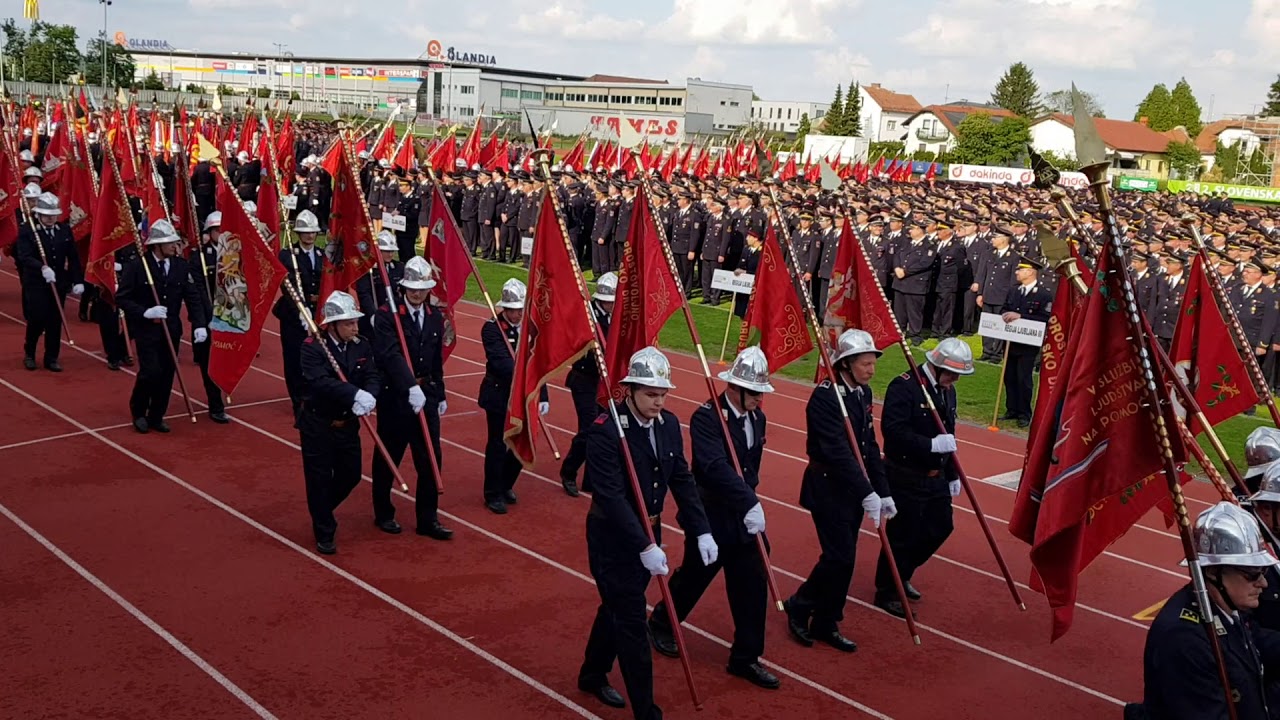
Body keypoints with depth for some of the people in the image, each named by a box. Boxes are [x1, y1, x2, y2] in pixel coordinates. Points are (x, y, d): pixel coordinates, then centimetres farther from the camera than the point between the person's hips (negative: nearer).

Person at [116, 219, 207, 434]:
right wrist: (145, 312, -22)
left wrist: (199, 324, -14)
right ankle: (138, 411, 16)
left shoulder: (181, 265, -1)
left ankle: (157, 417, 24)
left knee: (167, 374, 7)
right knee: (151, 372, -10)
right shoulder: (137, 265, -11)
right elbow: (121, 297, -8)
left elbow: (193, 297, -2)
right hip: (146, 330, -4)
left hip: (171, 329, 4)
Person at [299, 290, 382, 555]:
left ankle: (322, 510, 42)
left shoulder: (362, 347, 0)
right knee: (319, 479, 3)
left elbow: (373, 377, -11)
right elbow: (320, 381, -31)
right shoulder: (312, 347, -17)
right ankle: (324, 533, 19)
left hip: (348, 424, 5)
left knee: (351, 475, 13)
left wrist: (370, 397, -34)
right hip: (317, 425, -5)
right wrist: (355, 394, -42)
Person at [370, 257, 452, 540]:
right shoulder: (387, 315, -12)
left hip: (427, 396, 5)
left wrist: (440, 395, 17)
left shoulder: (436, 318, 7)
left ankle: (428, 519, 15)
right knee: (388, 459, 10)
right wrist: (411, 387, -38)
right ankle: (384, 514, 27)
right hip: (395, 397, -5)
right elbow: (390, 356, -26)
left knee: (431, 459, 5)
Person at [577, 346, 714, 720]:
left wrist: (702, 531, -5)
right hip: (613, 538, -7)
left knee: (617, 607, 23)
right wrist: (645, 547, -32)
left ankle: (593, 675, 45)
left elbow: (682, 480, 3)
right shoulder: (605, 431, -24)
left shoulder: (669, 424, -2)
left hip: (648, 532, 7)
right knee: (632, 622, -2)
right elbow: (611, 496, -28)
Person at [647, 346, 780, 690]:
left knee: (753, 584, 6)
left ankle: (745, 657, 20)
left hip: (744, 515, 6)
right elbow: (716, 468, -34)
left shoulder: (757, 417, 3)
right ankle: (660, 624, 39)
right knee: (695, 576, 12)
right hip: (711, 516, -6)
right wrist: (750, 503, -41)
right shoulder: (706, 417, -21)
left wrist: (750, 499, 9)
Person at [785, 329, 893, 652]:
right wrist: (866, 493, -28)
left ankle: (825, 625, 22)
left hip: (853, 488, 8)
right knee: (839, 556, -9)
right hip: (828, 488, -8)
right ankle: (799, 606, 13)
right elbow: (837, 451, -25)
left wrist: (882, 491, 9)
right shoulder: (825, 396, -19)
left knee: (843, 558, 11)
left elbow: (869, 446, 12)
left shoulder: (863, 393, 7)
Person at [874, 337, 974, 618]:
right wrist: (930, 444, -32)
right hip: (904, 477, -9)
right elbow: (893, 430, -27)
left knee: (940, 527, 16)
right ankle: (887, 592, 17)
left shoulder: (947, 390, 9)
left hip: (935, 477, 9)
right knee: (902, 535, -1)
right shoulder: (903, 386, -18)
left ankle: (902, 576, 36)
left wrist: (953, 475, 20)